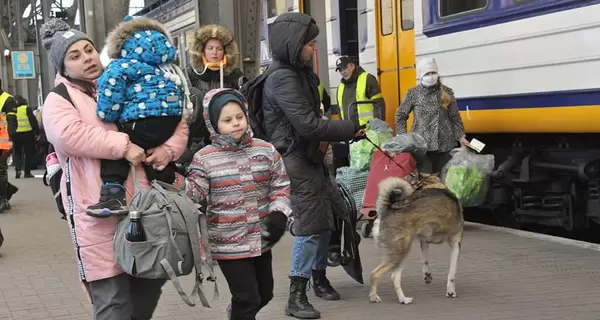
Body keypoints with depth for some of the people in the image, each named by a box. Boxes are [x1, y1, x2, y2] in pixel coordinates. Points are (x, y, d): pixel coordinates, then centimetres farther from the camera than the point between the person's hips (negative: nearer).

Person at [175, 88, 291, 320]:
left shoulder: (266, 151, 0)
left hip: (261, 239, 5)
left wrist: (279, 213, -9)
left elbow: (281, 186, 6)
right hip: (228, 243, -4)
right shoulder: (205, 158, -8)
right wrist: (177, 179, -25)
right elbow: (193, 195, -9)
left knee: (265, 293, 20)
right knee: (248, 299, -3)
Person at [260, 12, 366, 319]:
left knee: (325, 217, 16)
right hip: (293, 160, -9)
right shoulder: (282, 78, -20)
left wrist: (322, 139, 6)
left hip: (310, 156, 9)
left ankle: (319, 277, 33)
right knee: (310, 225, -11)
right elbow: (307, 124, -24)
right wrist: (352, 129, -17)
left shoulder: (299, 71, 11)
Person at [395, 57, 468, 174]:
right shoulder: (413, 93, 1)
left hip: (445, 145, 2)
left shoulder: (447, 92, 5)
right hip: (421, 144, -2)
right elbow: (400, 116, 8)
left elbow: (455, 117, 9)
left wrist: (460, 136, 0)